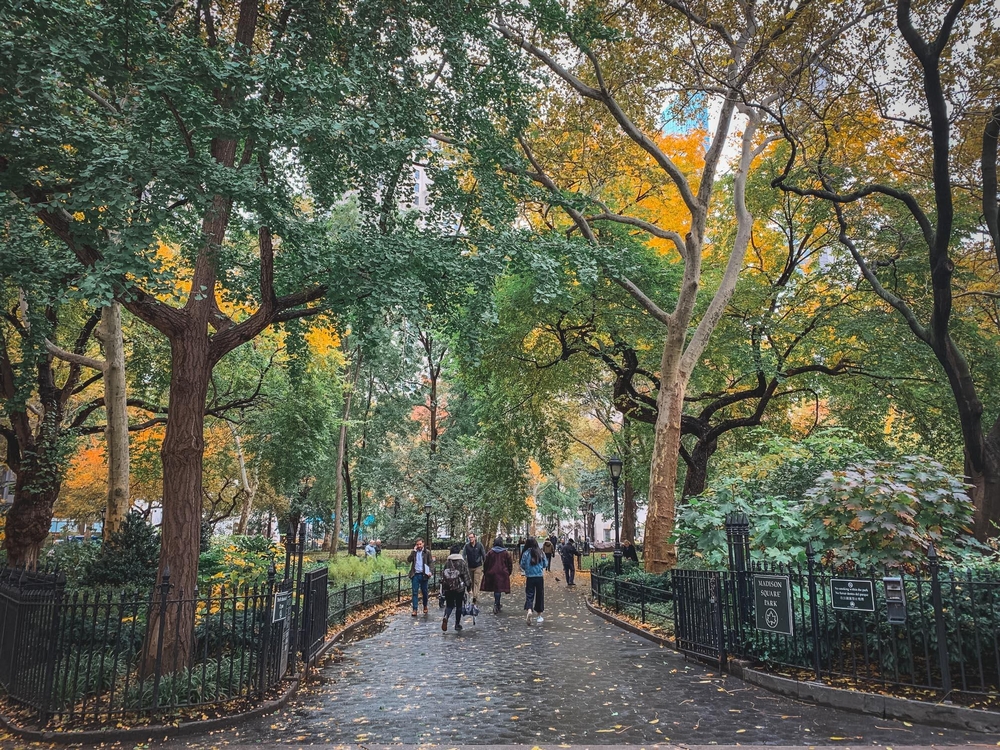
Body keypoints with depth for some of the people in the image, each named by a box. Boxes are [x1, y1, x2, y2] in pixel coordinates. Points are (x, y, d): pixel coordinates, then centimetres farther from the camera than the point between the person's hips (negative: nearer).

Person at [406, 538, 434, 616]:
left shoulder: (427, 552, 2)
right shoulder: (413, 552, 8)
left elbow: (431, 562, -2)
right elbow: (408, 560, -6)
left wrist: (431, 571, -18)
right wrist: (414, 551, -12)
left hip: (423, 575, -1)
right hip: (415, 575, 1)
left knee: (424, 592, 10)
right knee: (415, 592, -3)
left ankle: (425, 606, 30)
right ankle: (415, 610, -2)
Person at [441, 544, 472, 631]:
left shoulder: (446, 562, 1)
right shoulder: (462, 562, -8)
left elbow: (443, 575, 6)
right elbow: (466, 575, -5)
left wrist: (443, 587, 16)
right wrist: (469, 586, 7)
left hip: (448, 588, 2)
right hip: (460, 588, -2)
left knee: (449, 605, 11)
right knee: (459, 605, 12)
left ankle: (446, 617, -18)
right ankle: (457, 624, 16)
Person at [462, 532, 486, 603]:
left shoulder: (479, 545, -6)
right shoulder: (466, 545, -5)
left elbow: (483, 554, 1)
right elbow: (463, 555, -8)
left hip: (478, 566, -3)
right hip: (470, 567, 3)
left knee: (476, 582, -10)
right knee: (472, 582, 11)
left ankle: (475, 597, -16)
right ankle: (476, 597, 22)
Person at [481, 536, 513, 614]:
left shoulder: (490, 552, -2)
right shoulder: (506, 552, -3)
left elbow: (486, 563, 2)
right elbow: (510, 564, 3)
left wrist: (485, 572, 12)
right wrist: (508, 572, 15)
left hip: (492, 573, 2)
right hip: (502, 574, -2)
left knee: (495, 588, 15)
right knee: (498, 589, 2)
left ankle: (497, 605, 28)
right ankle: (496, 605, -7)